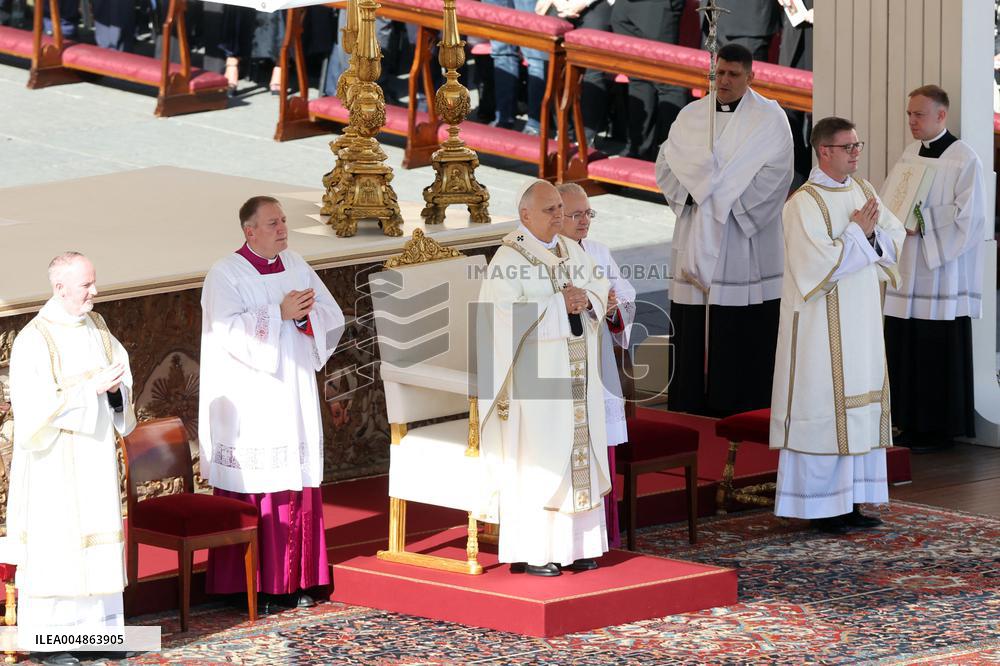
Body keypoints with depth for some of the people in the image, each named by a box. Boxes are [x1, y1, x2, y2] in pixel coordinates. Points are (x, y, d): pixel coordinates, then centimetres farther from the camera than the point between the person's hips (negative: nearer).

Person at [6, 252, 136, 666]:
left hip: (95, 452, 7)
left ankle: (94, 624, 17)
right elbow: (37, 406, -21)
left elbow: (120, 373, 11)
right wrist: (92, 387, -24)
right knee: (53, 542, -3)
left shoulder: (96, 327, 5)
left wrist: (115, 387, -13)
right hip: (55, 459, -7)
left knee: (97, 536, 10)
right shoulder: (34, 340, -16)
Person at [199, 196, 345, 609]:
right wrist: (280, 313, -22)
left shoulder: (297, 267, 10)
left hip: (294, 400, 6)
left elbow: (333, 319, 6)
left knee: (297, 485, 5)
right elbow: (228, 330, -20)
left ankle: (293, 579, 12)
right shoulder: (226, 274, -7)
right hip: (247, 401, -6)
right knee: (249, 490, -5)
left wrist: (305, 315, -14)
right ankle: (244, 585, 2)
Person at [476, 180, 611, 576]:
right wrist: (561, 305, -19)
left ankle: (574, 546, 13)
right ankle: (530, 553, -3)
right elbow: (508, 310, -20)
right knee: (535, 461, -6)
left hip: (577, 375, 7)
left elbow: (600, 289, 12)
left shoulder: (573, 251, 13)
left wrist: (585, 299, -10)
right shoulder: (508, 259, -9)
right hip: (535, 375, -7)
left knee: (579, 455, 7)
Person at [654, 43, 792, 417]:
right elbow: (666, 164, 11)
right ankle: (690, 410, 7)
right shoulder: (691, 116, 12)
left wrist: (727, 201, -13)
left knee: (743, 335, -5)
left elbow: (774, 174, -10)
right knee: (692, 333, 2)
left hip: (745, 242, -4)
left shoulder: (769, 119, -2)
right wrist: (689, 195, -7)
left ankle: (743, 411, 0)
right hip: (696, 242, 4)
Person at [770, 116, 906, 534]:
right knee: (823, 409, -5)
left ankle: (850, 501, 14)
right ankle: (819, 505, 0)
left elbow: (895, 240, 8)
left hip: (862, 321, 7)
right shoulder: (804, 203, -12)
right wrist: (857, 232, -13)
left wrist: (871, 232, -12)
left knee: (862, 407, 8)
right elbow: (819, 264, -20)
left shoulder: (862, 190, 10)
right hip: (823, 324, -7)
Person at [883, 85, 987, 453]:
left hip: (942, 272, -7)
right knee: (904, 349, 6)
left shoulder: (963, 158, -9)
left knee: (939, 352, -3)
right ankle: (912, 425, 14)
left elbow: (967, 216, -12)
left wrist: (921, 223, -15)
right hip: (908, 270, 7)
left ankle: (938, 428, 5)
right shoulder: (909, 154, 12)